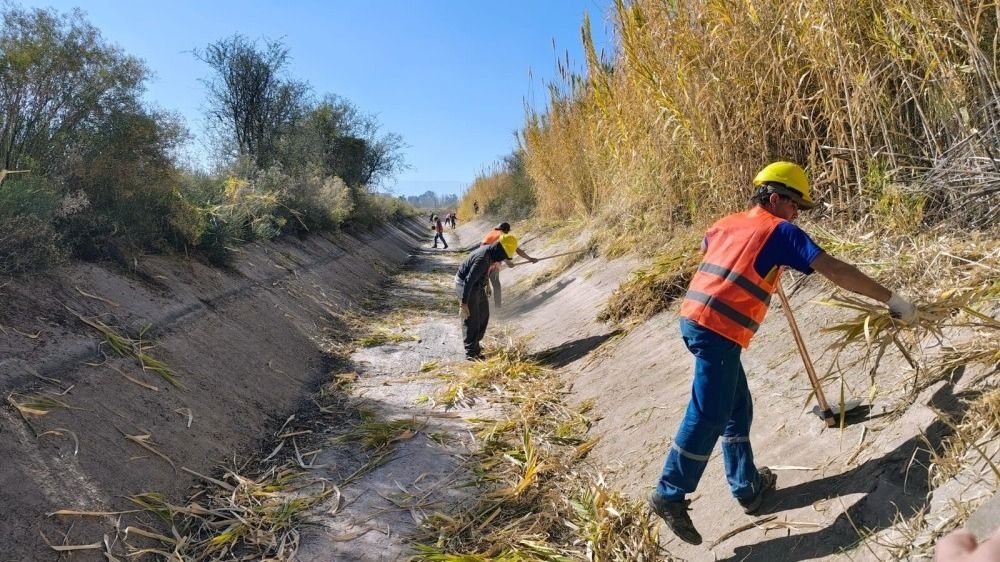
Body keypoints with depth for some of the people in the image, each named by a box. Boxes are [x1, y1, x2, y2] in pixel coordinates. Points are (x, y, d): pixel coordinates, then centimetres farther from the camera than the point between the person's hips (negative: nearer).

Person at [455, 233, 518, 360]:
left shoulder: (488, 250, -1)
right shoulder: (483, 259, -31)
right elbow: (468, 280, -33)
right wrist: (464, 302, -31)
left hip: (476, 285, 10)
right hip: (466, 287, -10)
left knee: (483, 314, 18)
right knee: (471, 320, -5)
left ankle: (474, 344, 31)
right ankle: (471, 352, 4)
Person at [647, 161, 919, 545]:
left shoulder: (726, 223, 21)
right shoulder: (780, 231, 1)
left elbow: (705, 246, 45)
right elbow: (834, 270, -6)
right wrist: (889, 298, -1)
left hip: (693, 318, 9)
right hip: (718, 330, -9)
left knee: (737, 409, 19)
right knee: (708, 417, -5)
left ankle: (747, 487, 28)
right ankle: (670, 494, -2)